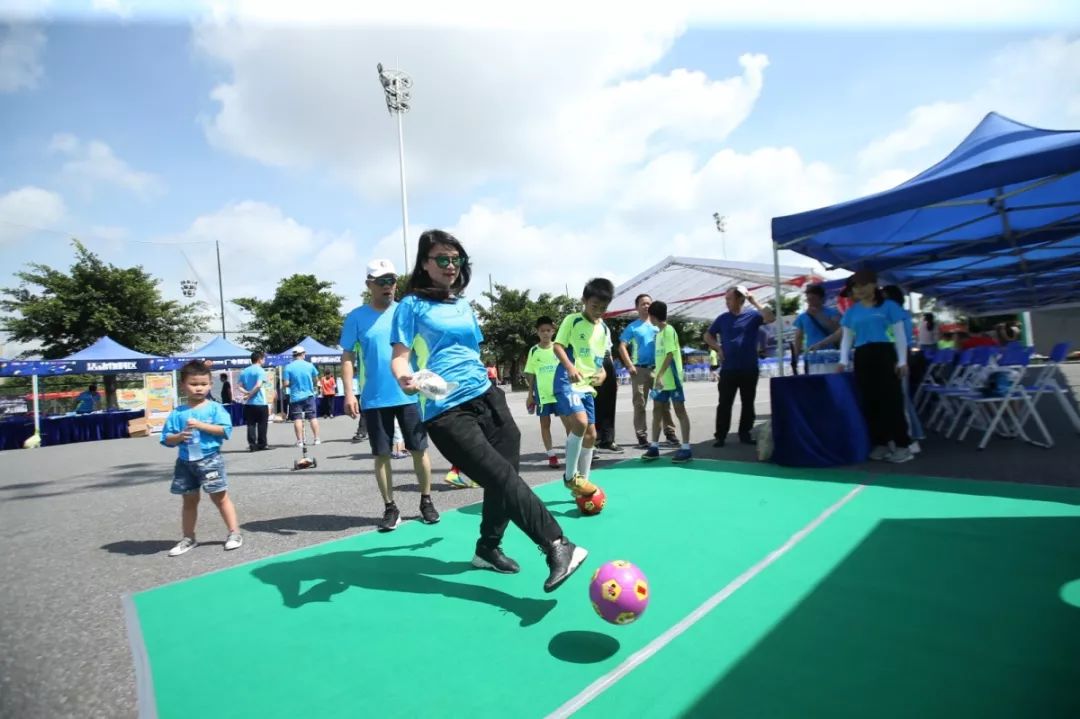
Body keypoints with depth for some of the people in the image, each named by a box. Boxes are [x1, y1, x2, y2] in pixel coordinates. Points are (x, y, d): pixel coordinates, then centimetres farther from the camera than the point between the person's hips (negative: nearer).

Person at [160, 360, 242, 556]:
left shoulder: (215, 408, -5)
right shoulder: (177, 413, 3)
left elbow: (225, 429, -16)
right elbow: (166, 439, 5)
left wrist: (200, 425, -20)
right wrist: (179, 437, -16)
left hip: (210, 460, -3)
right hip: (185, 462, 4)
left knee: (220, 497, 3)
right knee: (189, 501, 16)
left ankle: (234, 533, 12)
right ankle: (188, 538, 29)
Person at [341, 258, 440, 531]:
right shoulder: (356, 317, 1)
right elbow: (348, 357, 1)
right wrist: (349, 393, -8)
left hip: (410, 395, 1)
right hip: (375, 399, -1)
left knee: (419, 449, 6)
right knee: (382, 454, 6)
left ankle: (426, 501, 22)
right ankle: (390, 508, 19)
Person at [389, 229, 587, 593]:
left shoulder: (464, 305, 19)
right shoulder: (412, 305, 2)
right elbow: (400, 356, -7)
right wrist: (405, 378, -28)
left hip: (486, 397, 6)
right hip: (445, 412, -6)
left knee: (505, 476, 2)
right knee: (502, 477, -16)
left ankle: (488, 549, 23)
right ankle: (558, 546, -16)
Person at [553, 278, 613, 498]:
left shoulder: (604, 330, 13)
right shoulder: (572, 320, -5)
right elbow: (558, 346, -9)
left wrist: (603, 372, 1)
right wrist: (570, 368, -25)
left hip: (588, 386, 8)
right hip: (567, 382, -7)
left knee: (591, 434, 10)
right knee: (580, 423, -26)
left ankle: (582, 480, 25)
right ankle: (570, 476, -8)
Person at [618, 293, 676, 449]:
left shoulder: (657, 325, 10)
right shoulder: (632, 327, 2)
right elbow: (622, 347, -4)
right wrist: (630, 365, -12)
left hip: (657, 368, 3)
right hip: (639, 370, -3)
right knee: (639, 404, 0)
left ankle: (669, 432, 17)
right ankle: (642, 437, 6)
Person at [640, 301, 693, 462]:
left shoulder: (669, 330, -11)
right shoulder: (659, 332, 15)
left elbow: (670, 355, -19)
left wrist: (659, 375, -25)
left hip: (672, 378, -9)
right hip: (661, 379, 9)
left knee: (680, 410, -3)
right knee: (657, 410, 9)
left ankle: (686, 448, 2)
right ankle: (654, 446, 15)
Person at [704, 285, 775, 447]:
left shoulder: (753, 315, 1)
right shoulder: (723, 318, 7)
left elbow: (770, 318, -18)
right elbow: (708, 336, 16)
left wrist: (754, 302, -13)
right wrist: (718, 348, 0)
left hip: (749, 369, 0)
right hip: (728, 369, 1)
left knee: (748, 404, 8)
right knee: (724, 404, 0)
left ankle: (745, 433, 19)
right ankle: (720, 435, 5)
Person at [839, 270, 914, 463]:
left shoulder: (889, 306, 3)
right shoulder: (851, 311, 13)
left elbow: (900, 335, 2)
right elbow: (846, 338, 13)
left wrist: (902, 360, -5)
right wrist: (843, 360, 1)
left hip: (885, 354, -4)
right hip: (862, 357, 4)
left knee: (891, 399, -6)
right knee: (869, 402, 5)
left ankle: (902, 445, 0)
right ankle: (879, 443, 15)